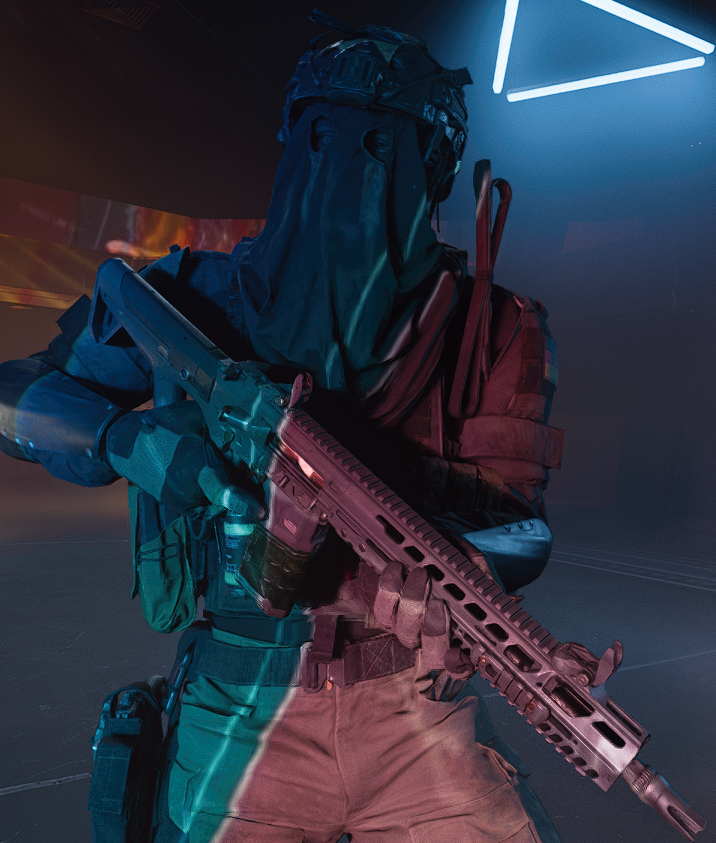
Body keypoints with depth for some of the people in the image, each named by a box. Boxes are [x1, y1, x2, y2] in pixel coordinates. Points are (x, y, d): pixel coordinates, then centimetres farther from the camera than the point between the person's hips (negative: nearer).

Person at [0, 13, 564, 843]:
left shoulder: (496, 332, -6)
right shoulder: (198, 298, -5)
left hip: (420, 719, 0)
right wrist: (130, 438, -19)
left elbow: (516, 538, -10)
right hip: (245, 716, 1)